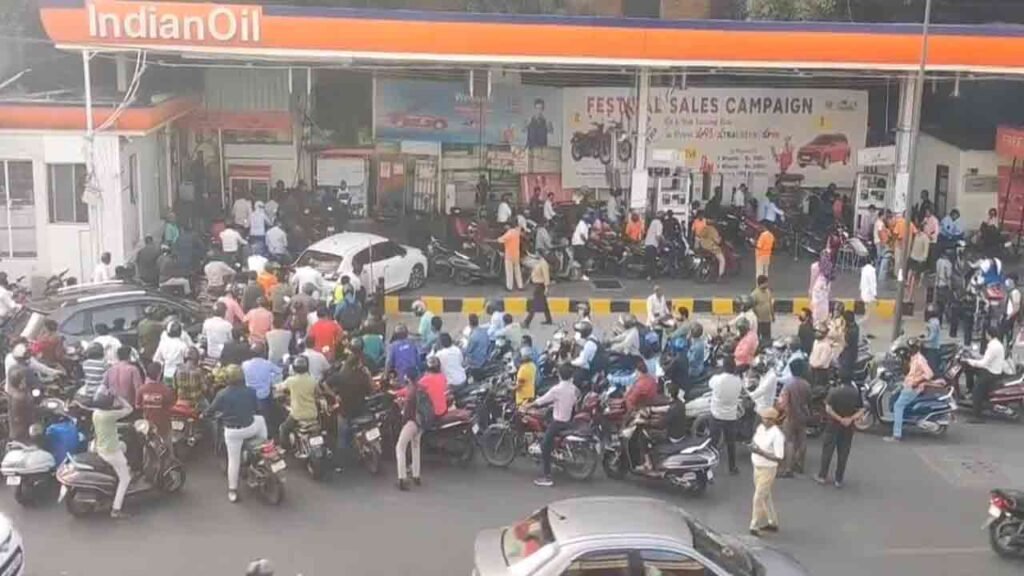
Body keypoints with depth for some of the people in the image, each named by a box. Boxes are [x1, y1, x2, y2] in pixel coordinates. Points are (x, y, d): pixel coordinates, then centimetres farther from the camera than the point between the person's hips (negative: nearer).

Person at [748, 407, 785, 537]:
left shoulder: (777, 435, -23)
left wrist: (761, 452, -27)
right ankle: (772, 522, 34)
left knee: (759, 498, -3)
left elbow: (779, 458, -24)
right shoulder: (760, 427, -1)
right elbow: (755, 442, 16)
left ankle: (755, 526, 8)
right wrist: (752, 445, -8)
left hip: (767, 469, -8)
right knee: (766, 496, 19)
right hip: (757, 466, 8)